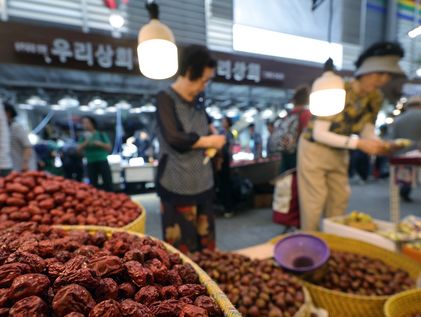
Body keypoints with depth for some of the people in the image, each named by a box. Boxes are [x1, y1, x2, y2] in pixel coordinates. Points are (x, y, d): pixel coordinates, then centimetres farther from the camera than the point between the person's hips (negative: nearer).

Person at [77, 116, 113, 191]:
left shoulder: (101, 134, 2)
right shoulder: (83, 136, 7)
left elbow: (109, 147, 1)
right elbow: (78, 149, 2)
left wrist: (100, 144, -16)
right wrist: (85, 143, -14)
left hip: (103, 162, -2)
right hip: (91, 163, 2)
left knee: (108, 183, -4)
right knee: (93, 184, 7)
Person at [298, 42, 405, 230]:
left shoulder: (376, 98, -2)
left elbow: (367, 131, 3)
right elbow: (319, 134, -27)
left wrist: (379, 144, -20)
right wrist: (358, 143, -33)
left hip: (339, 153, 7)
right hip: (315, 148, -7)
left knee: (339, 201, 10)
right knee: (315, 201, -4)